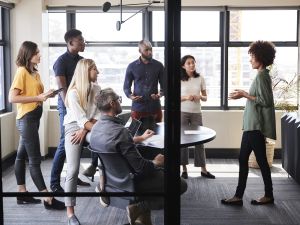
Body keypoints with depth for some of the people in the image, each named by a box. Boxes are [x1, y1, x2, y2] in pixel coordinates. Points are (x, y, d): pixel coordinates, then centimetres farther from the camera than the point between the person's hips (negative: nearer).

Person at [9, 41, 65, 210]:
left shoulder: (35, 73, 12)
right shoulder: (22, 71, -12)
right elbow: (12, 98, -19)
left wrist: (46, 95, 3)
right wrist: (38, 97, -21)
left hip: (34, 117, 9)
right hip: (27, 118, -9)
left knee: (22, 156, 15)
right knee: (35, 160, -7)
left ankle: (22, 193, 21)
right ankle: (48, 199, -6)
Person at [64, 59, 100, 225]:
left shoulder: (96, 89, 5)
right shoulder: (73, 93, -12)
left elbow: (98, 114, 1)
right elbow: (81, 119, -19)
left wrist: (85, 129, -14)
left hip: (90, 127, 5)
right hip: (73, 127, -5)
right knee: (73, 170, -15)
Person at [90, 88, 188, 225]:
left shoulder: (96, 128, -5)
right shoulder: (119, 131, -32)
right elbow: (140, 167, -28)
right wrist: (156, 163, -7)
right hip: (129, 182, -9)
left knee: (160, 171, 30)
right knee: (181, 185, -1)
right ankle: (138, 208, -6)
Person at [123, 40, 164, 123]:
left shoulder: (158, 65, 5)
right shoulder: (132, 66, 4)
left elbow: (163, 85, 8)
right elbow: (126, 86, 8)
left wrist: (160, 94, -13)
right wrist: (130, 95, -12)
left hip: (155, 108, 1)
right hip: (137, 109, 0)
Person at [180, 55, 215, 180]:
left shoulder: (200, 78, 3)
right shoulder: (179, 79, -3)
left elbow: (205, 98, 7)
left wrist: (200, 97, -15)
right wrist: (185, 97, -18)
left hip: (196, 113, 2)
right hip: (182, 112, -2)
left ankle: (203, 169, 12)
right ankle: (184, 169, 11)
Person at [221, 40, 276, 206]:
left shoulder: (262, 76, -15)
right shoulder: (262, 75, 15)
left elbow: (265, 101, -21)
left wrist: (244, 95, -15)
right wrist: (244, 94, 12)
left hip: (256, 126, -10)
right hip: (252, 125, 10)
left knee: (261, 160, 1)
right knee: (243, 159, 10)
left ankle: (269, 195, 15)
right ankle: (238, 196, 14)